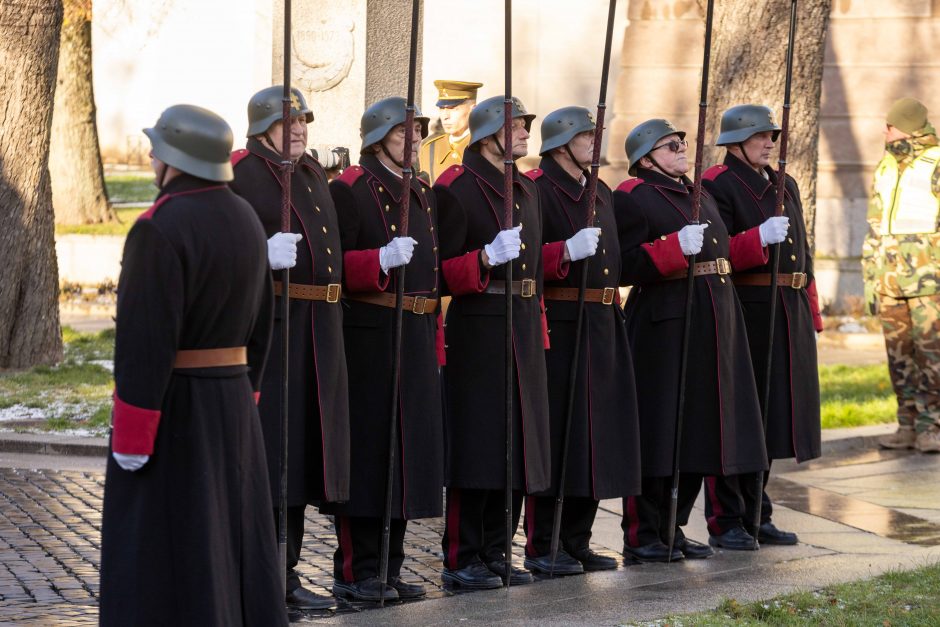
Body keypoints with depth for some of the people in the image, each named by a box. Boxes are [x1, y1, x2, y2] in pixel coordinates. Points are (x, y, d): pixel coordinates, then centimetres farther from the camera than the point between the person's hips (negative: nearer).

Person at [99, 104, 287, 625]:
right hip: (233, 402, 8)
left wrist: (131, 436, -17)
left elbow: (146, 341, -21)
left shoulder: (159, 228, -18)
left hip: (169, 407, -8)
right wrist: (240, 397, 18)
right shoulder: (244, 219, 7)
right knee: (234, 537, 13)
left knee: (160, 552, -1)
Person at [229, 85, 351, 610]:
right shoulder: (240, 174, -8)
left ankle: (286, 574, 20)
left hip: (320, 331, 8)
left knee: (300, 449, 12)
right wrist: (262, 254, -30)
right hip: (267, 327, -8)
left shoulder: (314, 173, 18)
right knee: (262, 453, -6)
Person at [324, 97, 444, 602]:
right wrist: (382, 260, -27)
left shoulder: (422, 195, 17)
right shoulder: (349, 190, -6)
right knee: (366, 449, -4)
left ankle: (387, 568, 17)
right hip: (368, 338, -7)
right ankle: (354, 573, 3)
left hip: (417, 340, 7)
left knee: (404, 449, 9)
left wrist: (433, 338, 16)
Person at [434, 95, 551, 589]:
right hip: (478, 329, -8)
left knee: (517, 443, 9)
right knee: (476, 442, -6)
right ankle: (460, 560, 2)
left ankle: (494, 552, 19)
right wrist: (488, 257, -24)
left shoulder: (526, 189, 16)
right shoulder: (457, 188, -8)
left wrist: (567, 251, 13)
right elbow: (442, 270, -12)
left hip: (524, 326, 8)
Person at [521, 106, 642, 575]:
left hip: (601, 326, 8)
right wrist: (567, 251, -27)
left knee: (594, 434, 10)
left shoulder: (600, 192, 18)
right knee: (555, 435, -5)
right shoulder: (536, 189, -8)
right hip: (558, 326, -8)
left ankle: (576, 542, 18)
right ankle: (541, 548, 2)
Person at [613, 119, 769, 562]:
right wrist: (676, 247, -25)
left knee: (696, 429, 11)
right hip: (663, 326, -8)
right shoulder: (632, 198, -7)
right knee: (657, 430, -5)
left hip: (712, 325, 8)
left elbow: (722, 255, 23)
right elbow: (625, 267, -16)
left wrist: (761, 240, 10)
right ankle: (641, 537, 3)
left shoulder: (698, 195, 19)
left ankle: (672, 529, 20)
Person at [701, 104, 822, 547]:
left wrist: (811, 313, 17)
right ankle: (726, 521, 3)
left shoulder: (784, 186, 18)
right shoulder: (716, 186, -5)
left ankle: (757, 516, 19)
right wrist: (759, 238, -25)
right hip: (743, 311, -7)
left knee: (767, 415, 11)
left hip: (787, 314, 8)